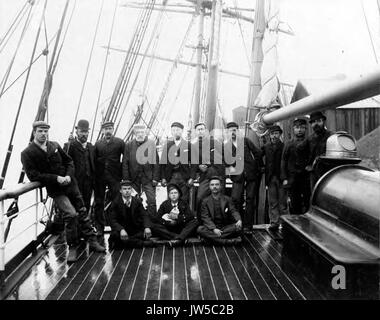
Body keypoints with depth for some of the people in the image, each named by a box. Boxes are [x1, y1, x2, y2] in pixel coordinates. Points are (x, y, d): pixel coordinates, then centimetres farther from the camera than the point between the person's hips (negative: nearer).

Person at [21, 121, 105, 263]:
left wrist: (68, 176, -6)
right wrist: (56, 178, -20)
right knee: (71, 214, -19)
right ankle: (72, 248, 1)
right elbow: (33, 175, -13)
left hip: (70, 184, 5)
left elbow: (69, 161, 13)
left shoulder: (55, 145, 7)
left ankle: (92, 241, 24)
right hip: (55, 190, -5)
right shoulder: (27, 154, -6)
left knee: (82, 212, 10)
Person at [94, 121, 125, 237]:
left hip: (114, 176, -2)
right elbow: (94, 160, 6)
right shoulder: (97, 143, 8)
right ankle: (99, 227, 18)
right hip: (99, 177, 2)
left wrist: (121, 169, -4)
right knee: (99, 203, 7)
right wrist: (95, 175, 1)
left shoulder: (119, 142, 3)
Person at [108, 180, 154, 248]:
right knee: (115, 235, -34)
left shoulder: (137, 201, 2)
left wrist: (147, 227, -28)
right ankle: (144, 243, -26)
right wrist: (121, 230, -34)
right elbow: (113, 220, -14)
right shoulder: (115, 202, -5)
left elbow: (144, 215, -6)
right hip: (121, 230, -2)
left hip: (135, 231, 3)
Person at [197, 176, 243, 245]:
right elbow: (205, 217, -5)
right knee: (200, 229, -30)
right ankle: (228, 241, -35)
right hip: (211, 228, 0)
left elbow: (234, 211, -1)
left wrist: (239, 220, -26)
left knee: (238, 227, -26)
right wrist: (214, 229, -23)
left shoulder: (227, 199, 10)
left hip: (226, 227, 1)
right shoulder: (205, 201, 6)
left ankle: (213, 238, -26)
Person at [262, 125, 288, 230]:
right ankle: (274, 222, 11)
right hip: (271, 178, 3)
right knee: (272, 202, 5)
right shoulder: (266, 147, 10)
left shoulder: (284, 146, 0)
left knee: (282, 203, 3)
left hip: (281, 177, -2)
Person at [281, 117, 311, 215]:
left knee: (307, 203, -2)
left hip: (307, 178, 0)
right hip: (292, 180, 0)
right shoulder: (288, 144, 7)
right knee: (294, 204, 3)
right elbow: (283, 162, 5)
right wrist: (284, 178, -2)